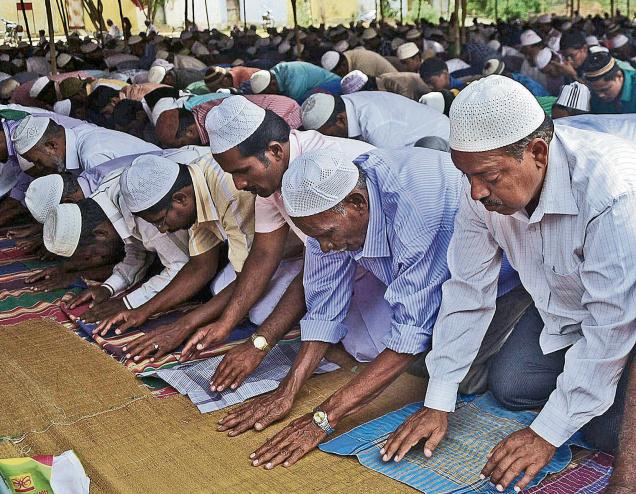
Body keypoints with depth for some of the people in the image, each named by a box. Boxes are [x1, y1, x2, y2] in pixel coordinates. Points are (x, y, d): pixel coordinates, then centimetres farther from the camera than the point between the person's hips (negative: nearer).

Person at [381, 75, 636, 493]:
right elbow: (468, 292, -14)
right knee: (509, 387, -3)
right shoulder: (487, 188, -19)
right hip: (562, 310, 6)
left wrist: (547, 434, -28)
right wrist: (438, 404, -14)